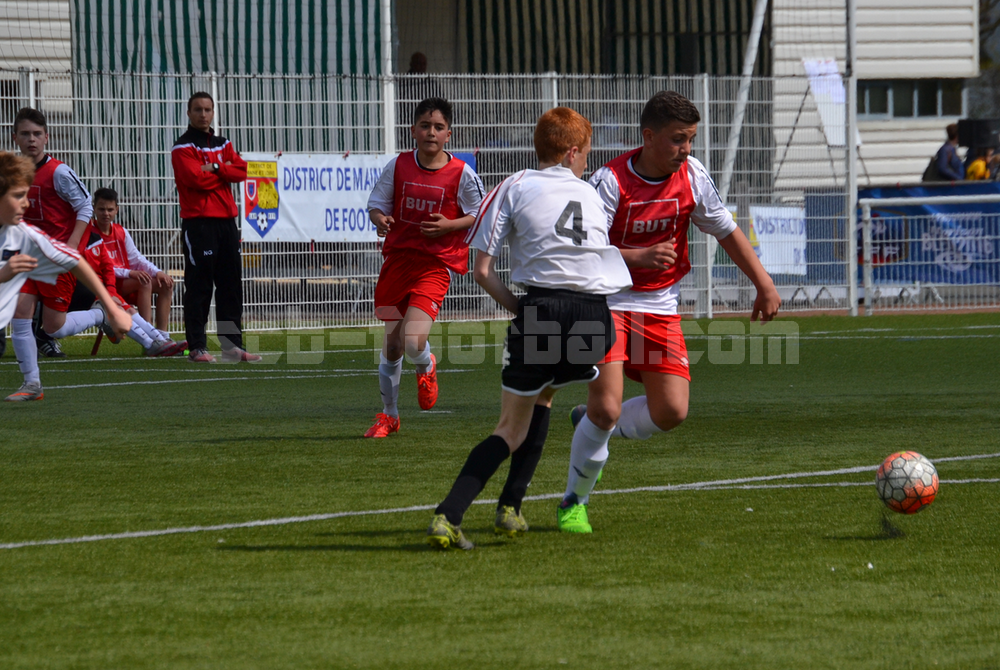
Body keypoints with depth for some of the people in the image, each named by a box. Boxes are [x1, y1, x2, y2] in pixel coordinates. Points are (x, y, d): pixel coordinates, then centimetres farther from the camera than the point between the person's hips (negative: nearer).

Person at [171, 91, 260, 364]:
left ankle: (232, 344, 12)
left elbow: (241, 171, 3)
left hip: (227, 221, 7)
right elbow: (196, 178, -15)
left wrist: (214, 168, -10)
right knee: (199, 287, -7)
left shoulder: (224, 145, 18)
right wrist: (224, 170, -3)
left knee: (231, 285, 7)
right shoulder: (183, 148, -1)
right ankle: (197, 347, -6)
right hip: (198, 223, -7)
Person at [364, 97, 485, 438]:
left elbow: (479, 215, 4)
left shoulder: (461, 174, -4)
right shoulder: (398, 166, 1)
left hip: (436, 265, -3)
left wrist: (448, 225, -12)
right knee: (392, 343, 6)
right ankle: (388, 415, 26)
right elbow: (376, 204, 9)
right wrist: (380, 219, -14)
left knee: (413, 342, -19)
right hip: (398, 257, 3)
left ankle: (426, 369, 21)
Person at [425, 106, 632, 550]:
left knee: (511, 428, 7)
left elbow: (482, 270, 4)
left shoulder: (516, 187, 11)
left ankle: (447, 517, -14)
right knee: (541, 397, 30)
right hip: (596, 319, 2)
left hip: (540, 307, -2)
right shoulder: (591, 194, 22)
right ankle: (510, 509, 20)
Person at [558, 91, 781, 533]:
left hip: (659, 306, 5)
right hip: (607, 301, -5)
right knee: (606, 406, -16)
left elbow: (726, 231, 10)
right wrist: (640, 256, -35)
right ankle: (573, 502, 5)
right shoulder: (611, 181, -18)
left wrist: (764, 284, 5)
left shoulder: (691, 176, -4)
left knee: (671, 412, -6)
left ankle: (594, 425, 23)